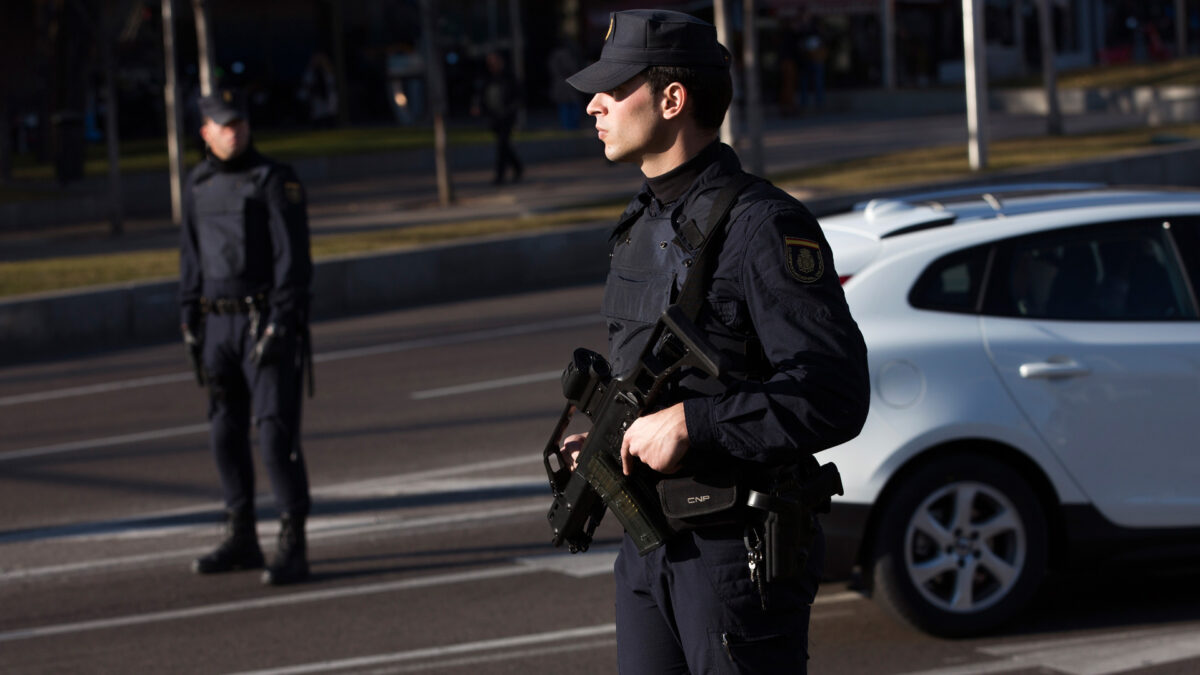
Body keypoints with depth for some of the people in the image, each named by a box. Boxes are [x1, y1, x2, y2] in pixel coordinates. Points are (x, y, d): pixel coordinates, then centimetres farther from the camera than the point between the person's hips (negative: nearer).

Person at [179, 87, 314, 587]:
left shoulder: (276, 180, -9)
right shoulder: (199, 185, 10)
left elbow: (293, 255, -13)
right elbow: (192, 256, 16)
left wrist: (280, 324, -20)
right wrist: (191, 324, 11)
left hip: (269, 322, -6)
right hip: (221, 323, 6)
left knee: (275, 431, -13)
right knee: (226, 433, 12)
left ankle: (292, 549, -12)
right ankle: (241, 540, 24)